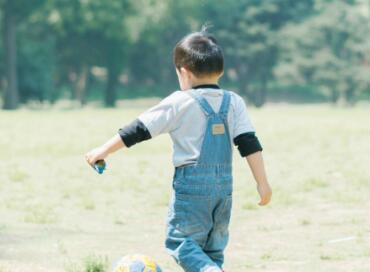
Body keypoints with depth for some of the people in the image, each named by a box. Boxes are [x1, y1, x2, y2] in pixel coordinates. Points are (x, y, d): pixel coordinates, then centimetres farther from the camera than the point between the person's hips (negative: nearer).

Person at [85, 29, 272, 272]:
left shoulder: (180, 102, -5)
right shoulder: (234, 103, 6)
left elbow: (140, 130, -3)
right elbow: (250, 144, 0)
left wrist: (105, 150, 4)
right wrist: (262, 183, 4)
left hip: (191, 185, -5)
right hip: (224, 186, 5)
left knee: (180, 240, 0)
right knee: (213, 244, 15)